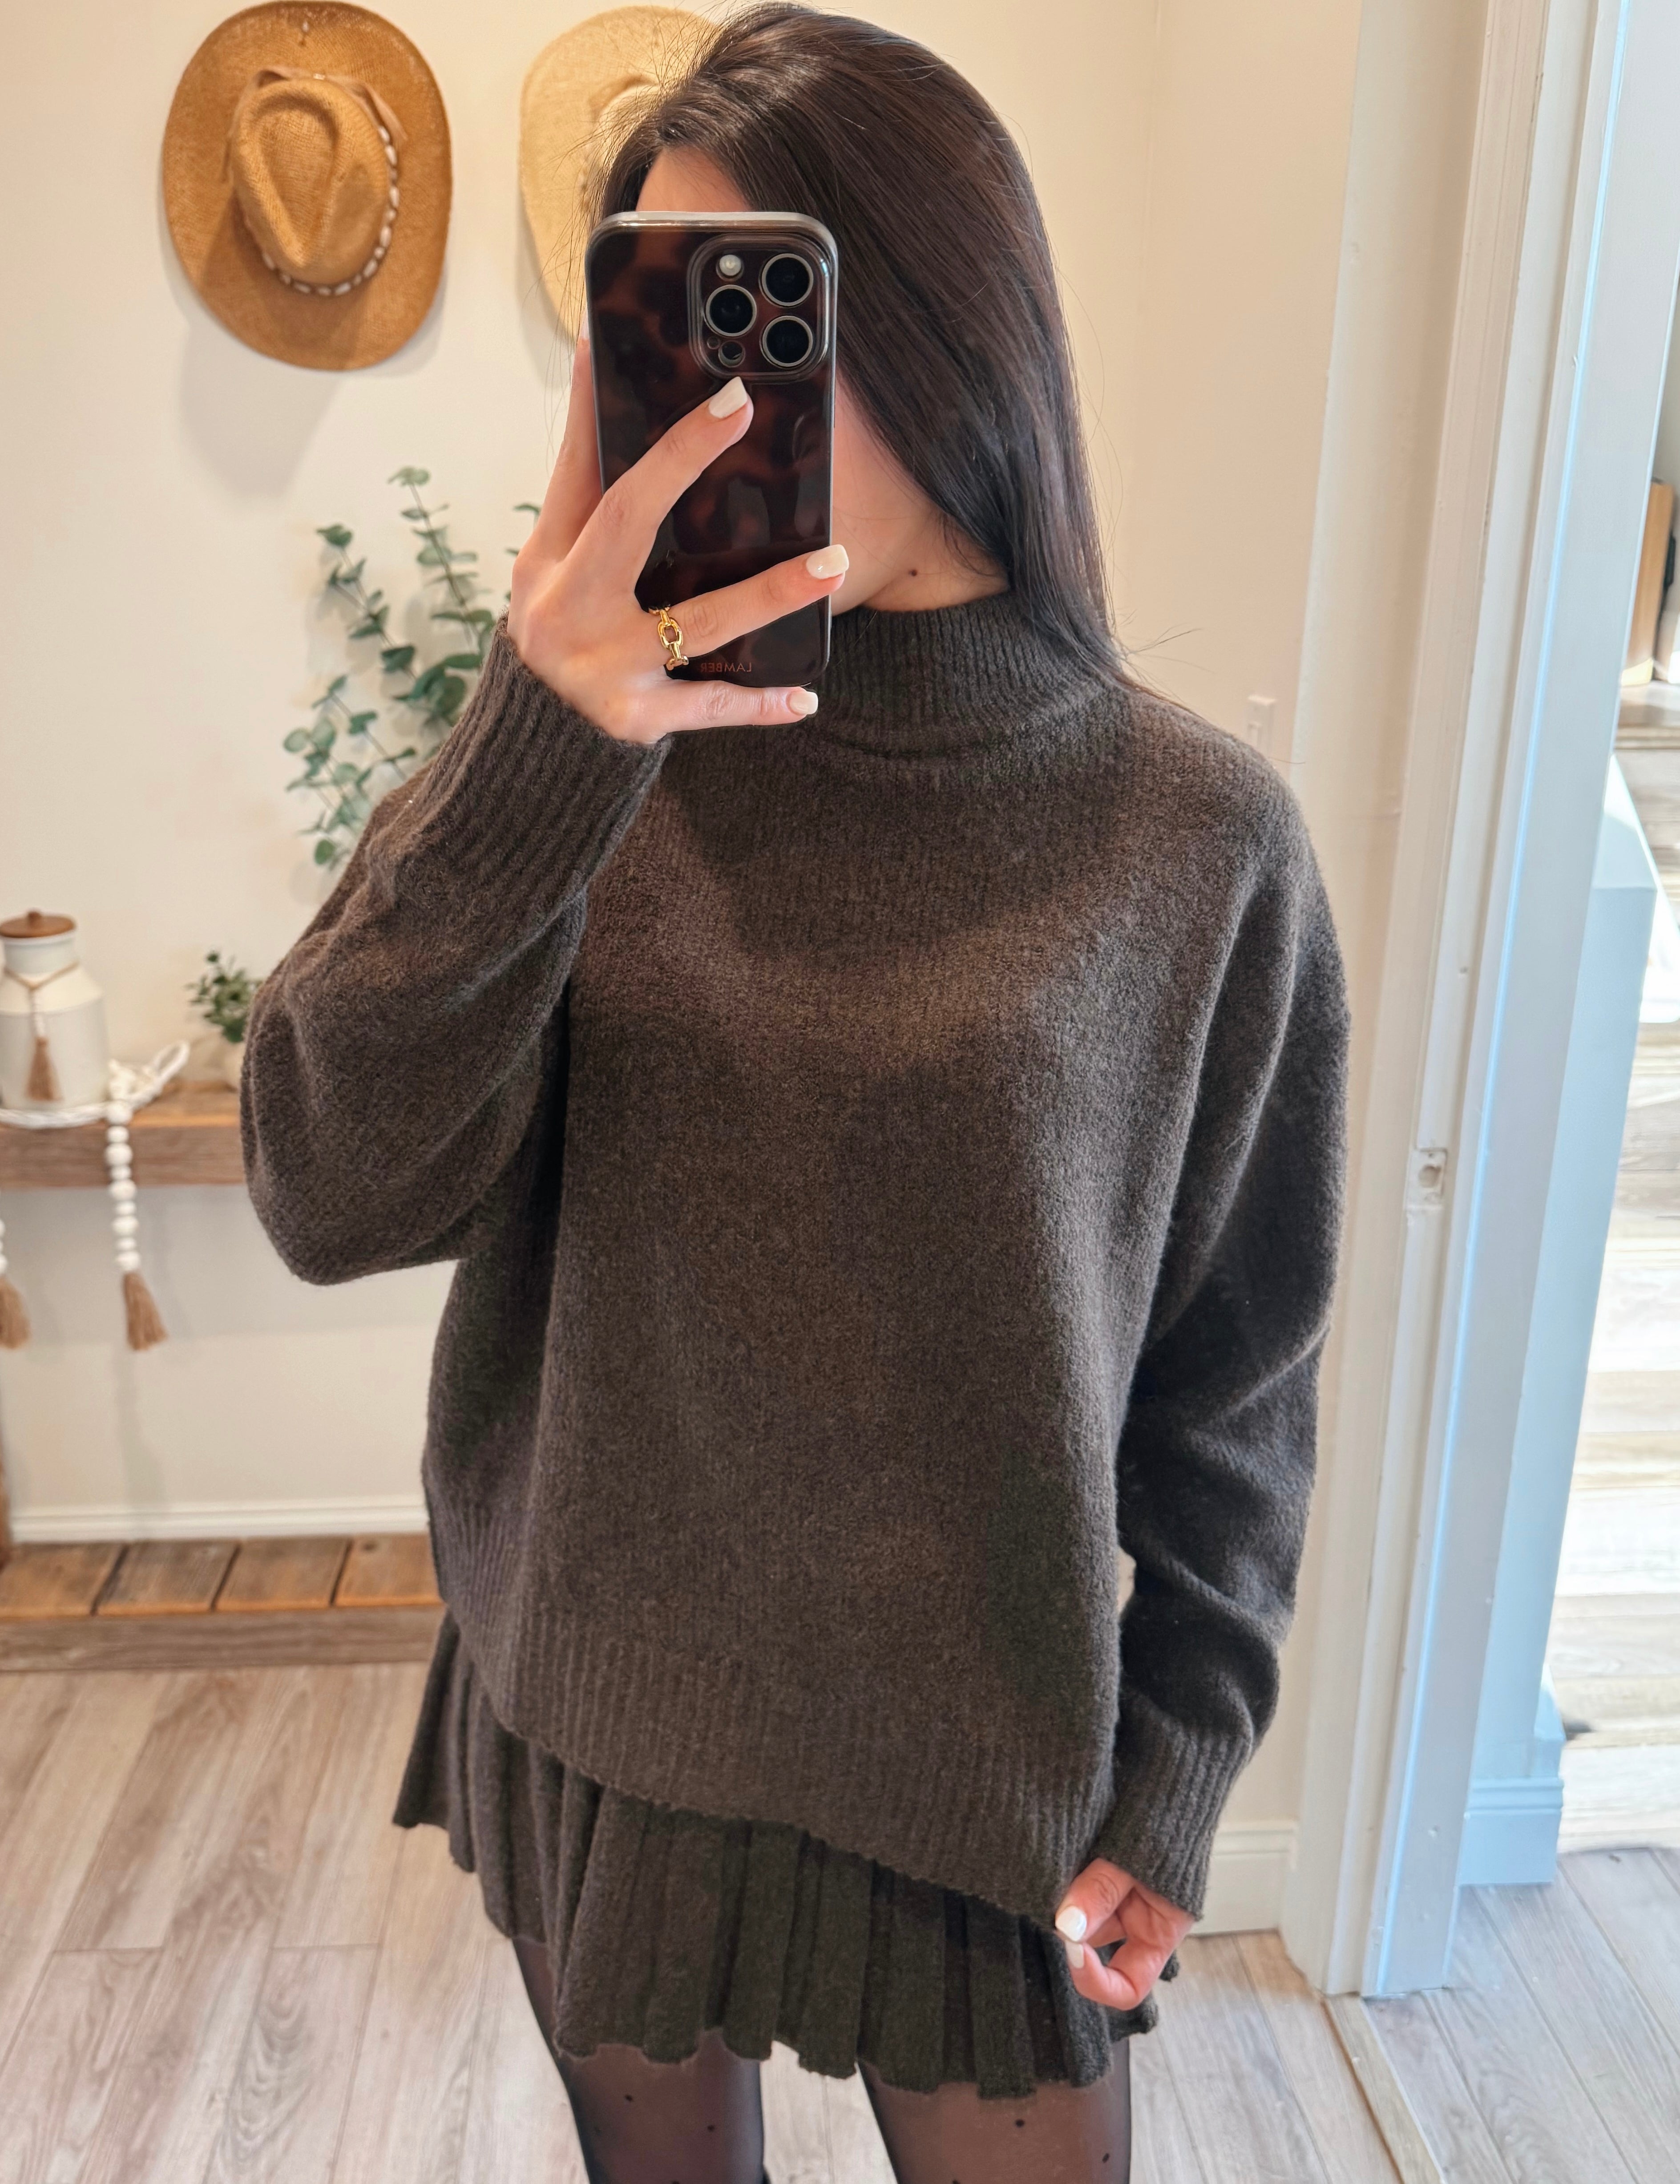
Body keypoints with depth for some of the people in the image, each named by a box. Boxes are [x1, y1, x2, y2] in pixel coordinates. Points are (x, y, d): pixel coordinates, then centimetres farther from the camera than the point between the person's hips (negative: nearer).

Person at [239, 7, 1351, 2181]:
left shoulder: (1193, 836, -13)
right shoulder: (581, 755, -9)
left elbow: (1232, 1371, -4)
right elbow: (331, 1196, -19)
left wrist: (1174, 1766, -2)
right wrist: (534, 763, -31)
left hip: (982, 1779, -1)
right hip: (587, 1730, 2)